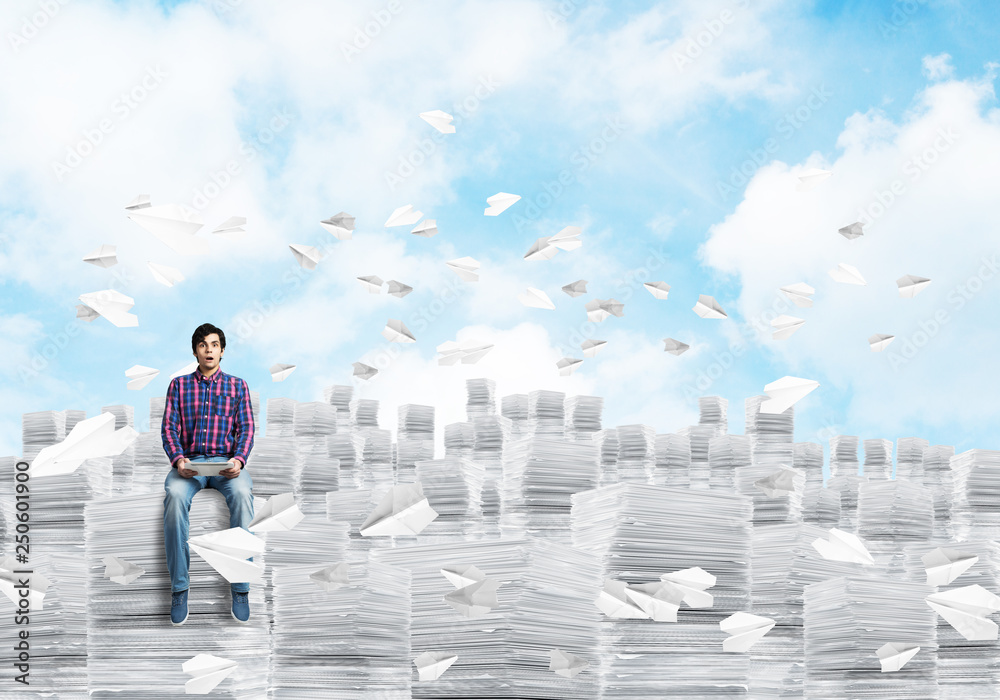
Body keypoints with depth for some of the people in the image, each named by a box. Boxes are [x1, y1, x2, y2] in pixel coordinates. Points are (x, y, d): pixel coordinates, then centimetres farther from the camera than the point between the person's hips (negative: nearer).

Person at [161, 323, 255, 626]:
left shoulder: (237, 385, 15)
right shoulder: (179, 384, 15)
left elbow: (246, 428, 7)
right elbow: (169, 427, 6)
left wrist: (239, 459, -14)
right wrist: (178, 459, -14)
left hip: (226, 461, 0)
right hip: (189, 461, 0)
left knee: (242, 493, -36)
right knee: (175, 496, -35)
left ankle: (240, 587, -29)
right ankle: (179, 588, -27)